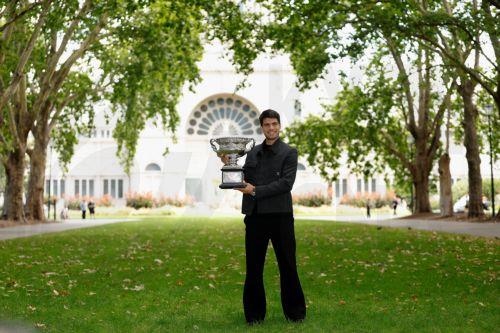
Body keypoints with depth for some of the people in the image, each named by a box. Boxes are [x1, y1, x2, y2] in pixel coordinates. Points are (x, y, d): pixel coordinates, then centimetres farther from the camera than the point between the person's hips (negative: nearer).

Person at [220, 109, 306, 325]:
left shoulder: (289, 153, 0)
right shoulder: (253, 152, 14)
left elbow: (286, 183, -12)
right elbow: (244, 180, 14)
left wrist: (256, 190, -16)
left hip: (280, 215, -4)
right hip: (255, 216, 4)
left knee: (287, 266, 3)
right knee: (253, 267, 6)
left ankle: (295, 313, 15)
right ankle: (254, 314, 16)